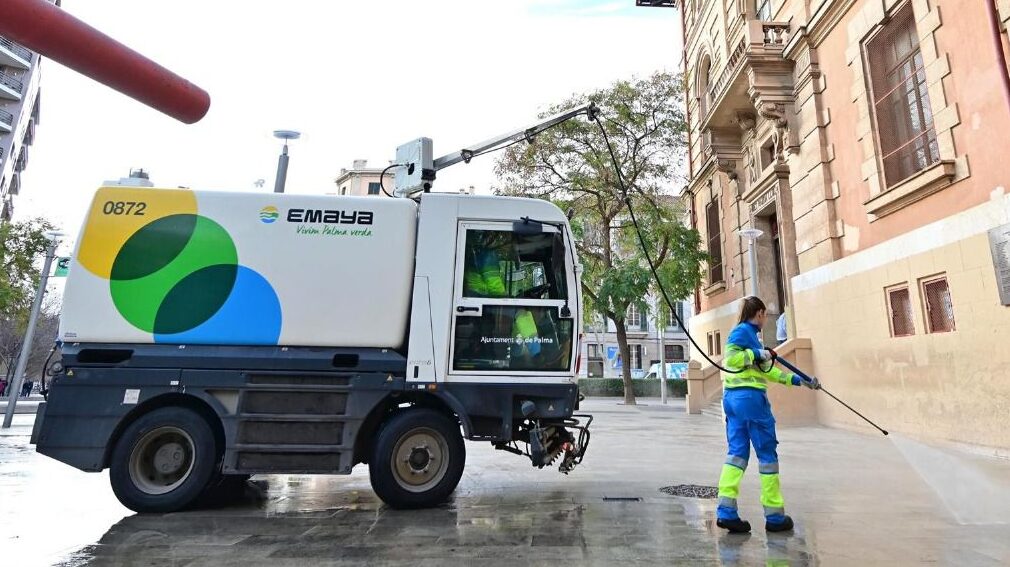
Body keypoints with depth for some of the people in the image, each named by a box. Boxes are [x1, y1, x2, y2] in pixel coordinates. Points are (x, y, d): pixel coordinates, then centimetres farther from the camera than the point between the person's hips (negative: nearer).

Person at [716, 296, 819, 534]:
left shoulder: (750, 334, 20)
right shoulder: (743, 331, -7)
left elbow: (767, 370, 24)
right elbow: (730, 357, -22)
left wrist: (799, 380, 25)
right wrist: (758, 354, -14)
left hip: (732, 397, 9)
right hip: (750, 396, -9)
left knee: (738, 452, 6)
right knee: (767, 454, 4)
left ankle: (726, 512, 2)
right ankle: (775, 516, 15)